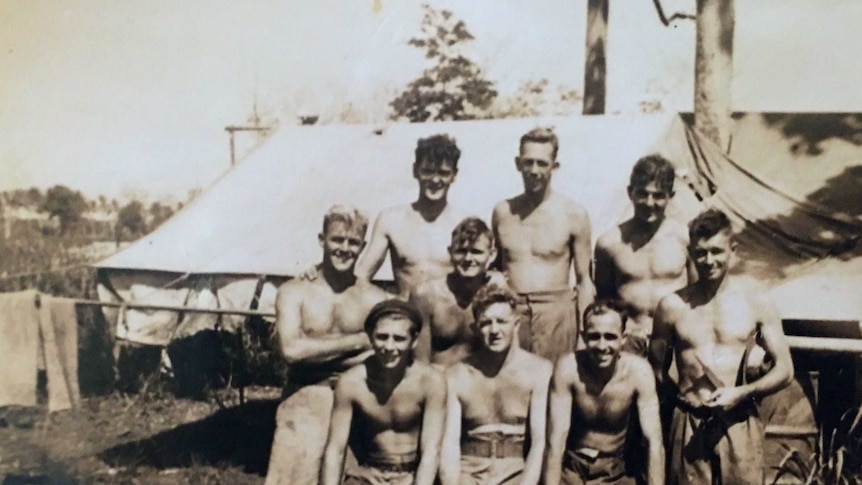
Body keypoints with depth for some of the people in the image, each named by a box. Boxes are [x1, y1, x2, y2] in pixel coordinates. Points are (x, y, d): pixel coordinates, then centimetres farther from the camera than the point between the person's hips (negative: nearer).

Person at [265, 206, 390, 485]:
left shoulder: (375, 300, 6)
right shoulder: (295, 292, 4)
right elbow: (291, 349, -12)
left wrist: (317, 353, -11)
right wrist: (358, 341, -8)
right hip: (307, 398, -1)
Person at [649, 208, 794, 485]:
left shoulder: (755, 301, 1)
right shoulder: (672, 306, 2)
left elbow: (785, 370, 3)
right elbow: (657, 368, 11)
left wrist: (742, 393, -12)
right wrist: (681, 395, -7)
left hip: (740, 423, 0)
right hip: (690, 423, 1)